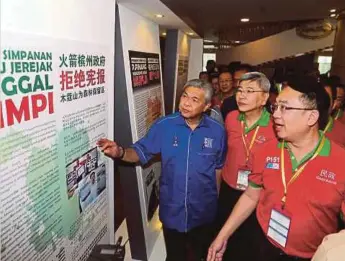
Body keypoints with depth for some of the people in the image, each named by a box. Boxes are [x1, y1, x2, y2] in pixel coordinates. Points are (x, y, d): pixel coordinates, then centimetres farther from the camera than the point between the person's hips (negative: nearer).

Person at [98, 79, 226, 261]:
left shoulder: (217, 131, -11)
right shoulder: (164, 125, -13)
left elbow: (219, 168, 1)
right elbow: (141, 152, -8)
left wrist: (216, 199, 9)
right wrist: (120, 152, -29)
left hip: (203, 212, 1)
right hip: (171, 210, 0)